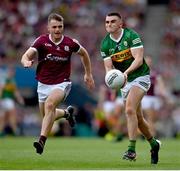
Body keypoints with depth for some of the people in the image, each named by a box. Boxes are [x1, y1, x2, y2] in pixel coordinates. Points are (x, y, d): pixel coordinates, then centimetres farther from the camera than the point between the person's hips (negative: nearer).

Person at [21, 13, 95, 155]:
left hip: (62, 83, -3)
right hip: (43, 83, 3)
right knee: (46, 115, 15)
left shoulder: (70, 43, -10)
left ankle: (42, 141, -32)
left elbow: (84, 53, 11)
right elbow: (26, 56, -24)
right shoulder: (42, 41, -13)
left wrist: (88, 74, 15)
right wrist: (26, 62, -48)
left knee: (50, 104, -30)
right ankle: (67, 112, 47)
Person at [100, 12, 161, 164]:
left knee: (130, 109, -23)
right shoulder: (105, 44, 0)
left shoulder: (131, 36, -14)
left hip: (140, 76, -6)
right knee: (137, 117, 10)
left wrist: (126, 72, -36)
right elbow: (108, 67, -3)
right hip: (125, 82, 6)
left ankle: (131, 150, -23)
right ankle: (154, 143, 32)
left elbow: (138, 59, -21)